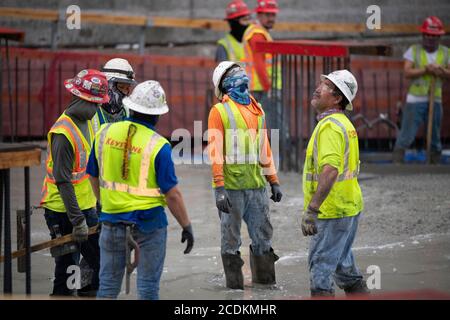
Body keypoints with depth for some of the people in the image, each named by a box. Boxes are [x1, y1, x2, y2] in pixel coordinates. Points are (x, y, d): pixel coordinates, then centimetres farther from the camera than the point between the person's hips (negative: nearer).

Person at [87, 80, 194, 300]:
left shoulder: (105, 133, -2)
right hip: (149, 220, -4)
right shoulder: (158, 146, -15)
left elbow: (94, 177, 10)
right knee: (148, 285, 7)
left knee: (108, 285, 10)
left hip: (112, 218, 4)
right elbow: (172, 194, -14)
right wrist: (186, 226, -3)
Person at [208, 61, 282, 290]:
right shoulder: (219, 111, -3)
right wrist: (219, 188, -16)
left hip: (256, 185, 6)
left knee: (263, 236, 10)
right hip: (231, 186, -6)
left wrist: (273, 181, 18)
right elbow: (215, 151, -9)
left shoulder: (257, 109, 16)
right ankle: (235, 286, 8)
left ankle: (265, 280, 21)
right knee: (231, 239, 2)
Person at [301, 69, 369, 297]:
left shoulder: (330, 126, -19)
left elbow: (330, 170, -31)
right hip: (349, 207, 10)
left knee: (320, 266, -6)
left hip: (333, 211, -10)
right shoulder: (344, 124, 14)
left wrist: (311, 209, -33)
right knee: (343, 264, 19)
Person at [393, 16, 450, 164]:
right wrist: (425, 70, -18)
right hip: (415, 99, -3)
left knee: (435, 138, 9)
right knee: (406, 136, -8)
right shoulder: (414, 50, 3)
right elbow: (407, 72, -7)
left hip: (435, 100, 3)